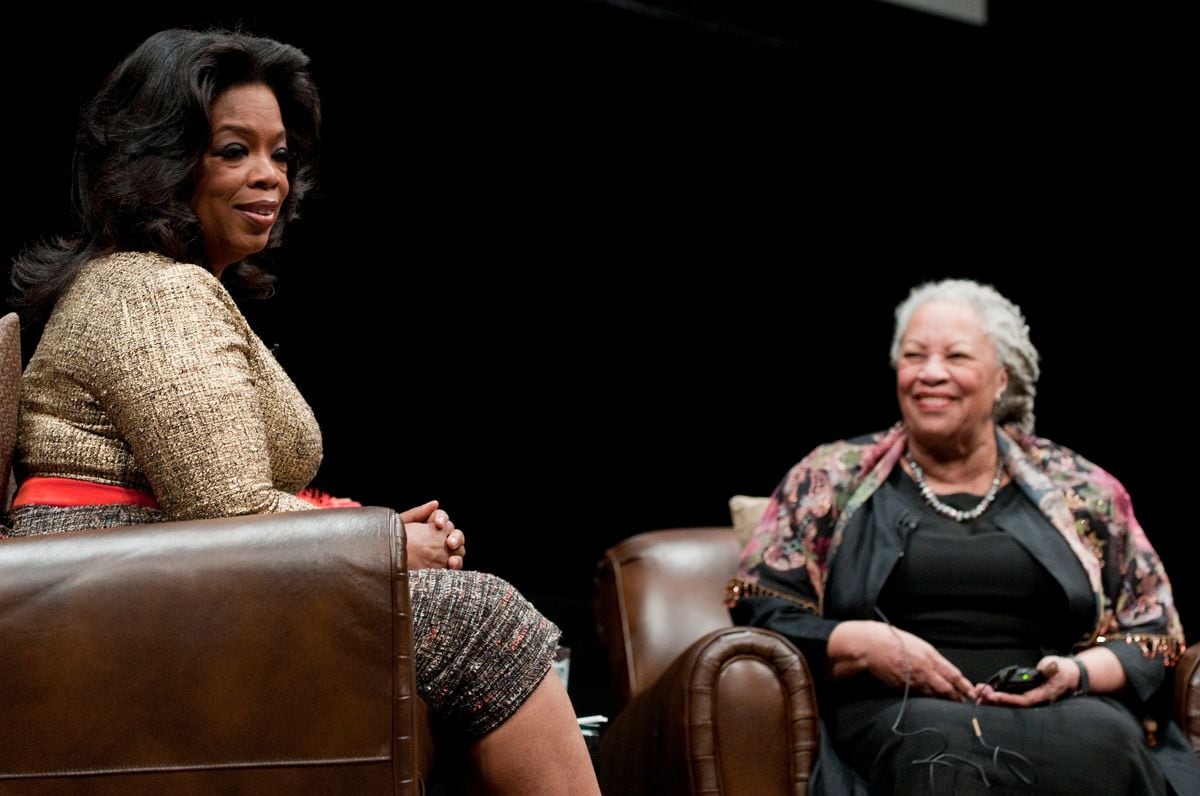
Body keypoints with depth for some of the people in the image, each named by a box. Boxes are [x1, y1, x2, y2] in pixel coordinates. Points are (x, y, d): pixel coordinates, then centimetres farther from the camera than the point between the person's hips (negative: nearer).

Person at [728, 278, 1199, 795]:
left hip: (1063, 710, 2)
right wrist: (863, 644, -10)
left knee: (1104, 744, -35)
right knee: (945, 750, -40)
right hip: (898, 714, -2)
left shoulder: (1078, 489, 17)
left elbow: (1154, 629, 16)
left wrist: (1078, 673, -6)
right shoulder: (832, 479, 14)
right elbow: (758, 612, 8)